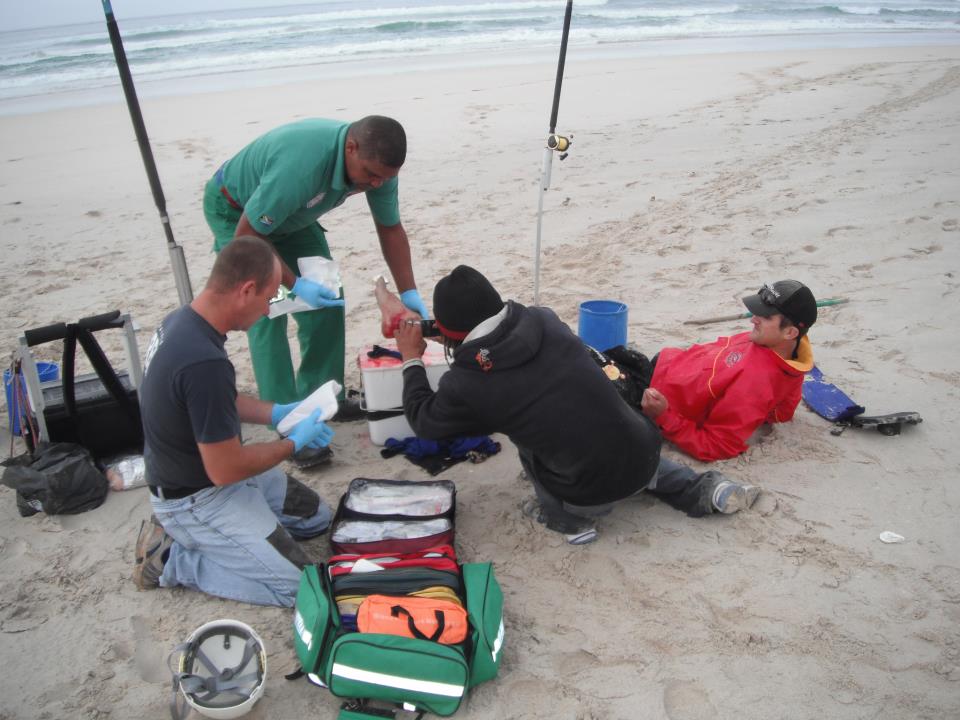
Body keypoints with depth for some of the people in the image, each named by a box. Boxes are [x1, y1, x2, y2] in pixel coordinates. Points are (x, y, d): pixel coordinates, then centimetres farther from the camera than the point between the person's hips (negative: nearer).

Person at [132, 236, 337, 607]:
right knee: (297, 586, -10)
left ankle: (185, 533, 14)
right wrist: (294, 443, -12)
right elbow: (224, 470, -27)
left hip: (197, 468, 9)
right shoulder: (205, 363, -35)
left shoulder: (182, 319, -5)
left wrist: (277, 413, 5)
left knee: (316, 517, 18)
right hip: (197, 499, -9)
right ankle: (171, 557, 1)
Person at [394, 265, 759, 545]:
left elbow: (424, 422, 11)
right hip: (646, 453, 5)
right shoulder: (544, 320, 0)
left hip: (594, 493, -5)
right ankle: (700, 490, 23)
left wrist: (412, 360, 23)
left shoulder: (464, 382, -12)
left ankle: (568, 519, 17)